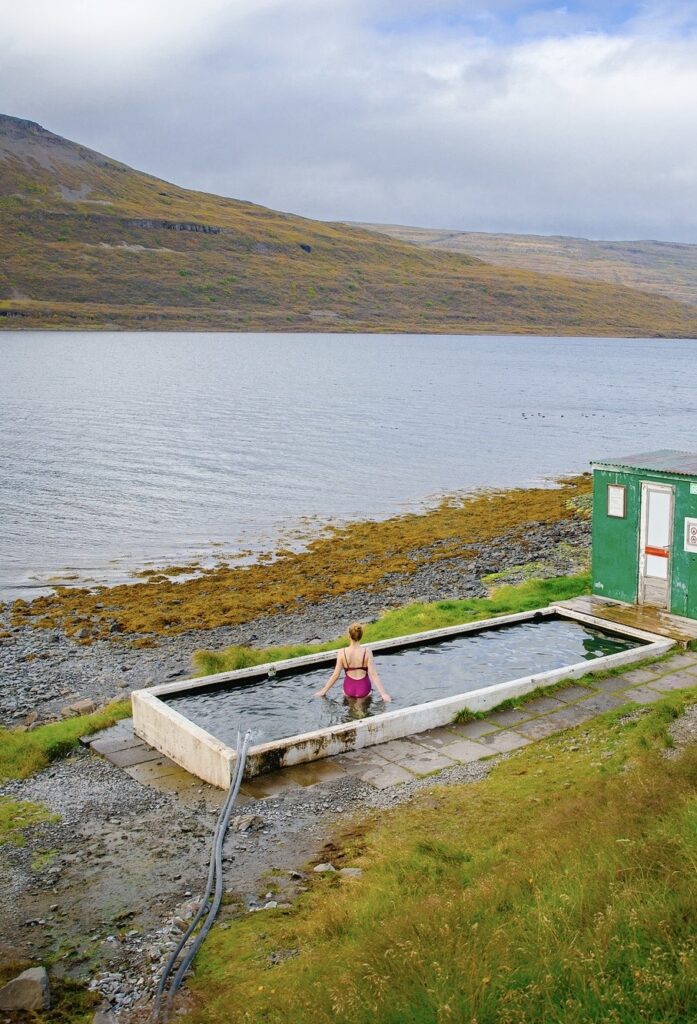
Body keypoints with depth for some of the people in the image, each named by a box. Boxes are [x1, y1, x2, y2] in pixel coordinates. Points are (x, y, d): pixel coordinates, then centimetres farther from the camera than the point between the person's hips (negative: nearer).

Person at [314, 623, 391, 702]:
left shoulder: (342, 652, -18)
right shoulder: (367, 651, -20)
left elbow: (335, 675, -13)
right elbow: (373, 674, -21)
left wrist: (323, 691, -2)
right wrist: (383, 693, -16)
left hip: (349, 689, 4)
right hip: (363, 689, -4)